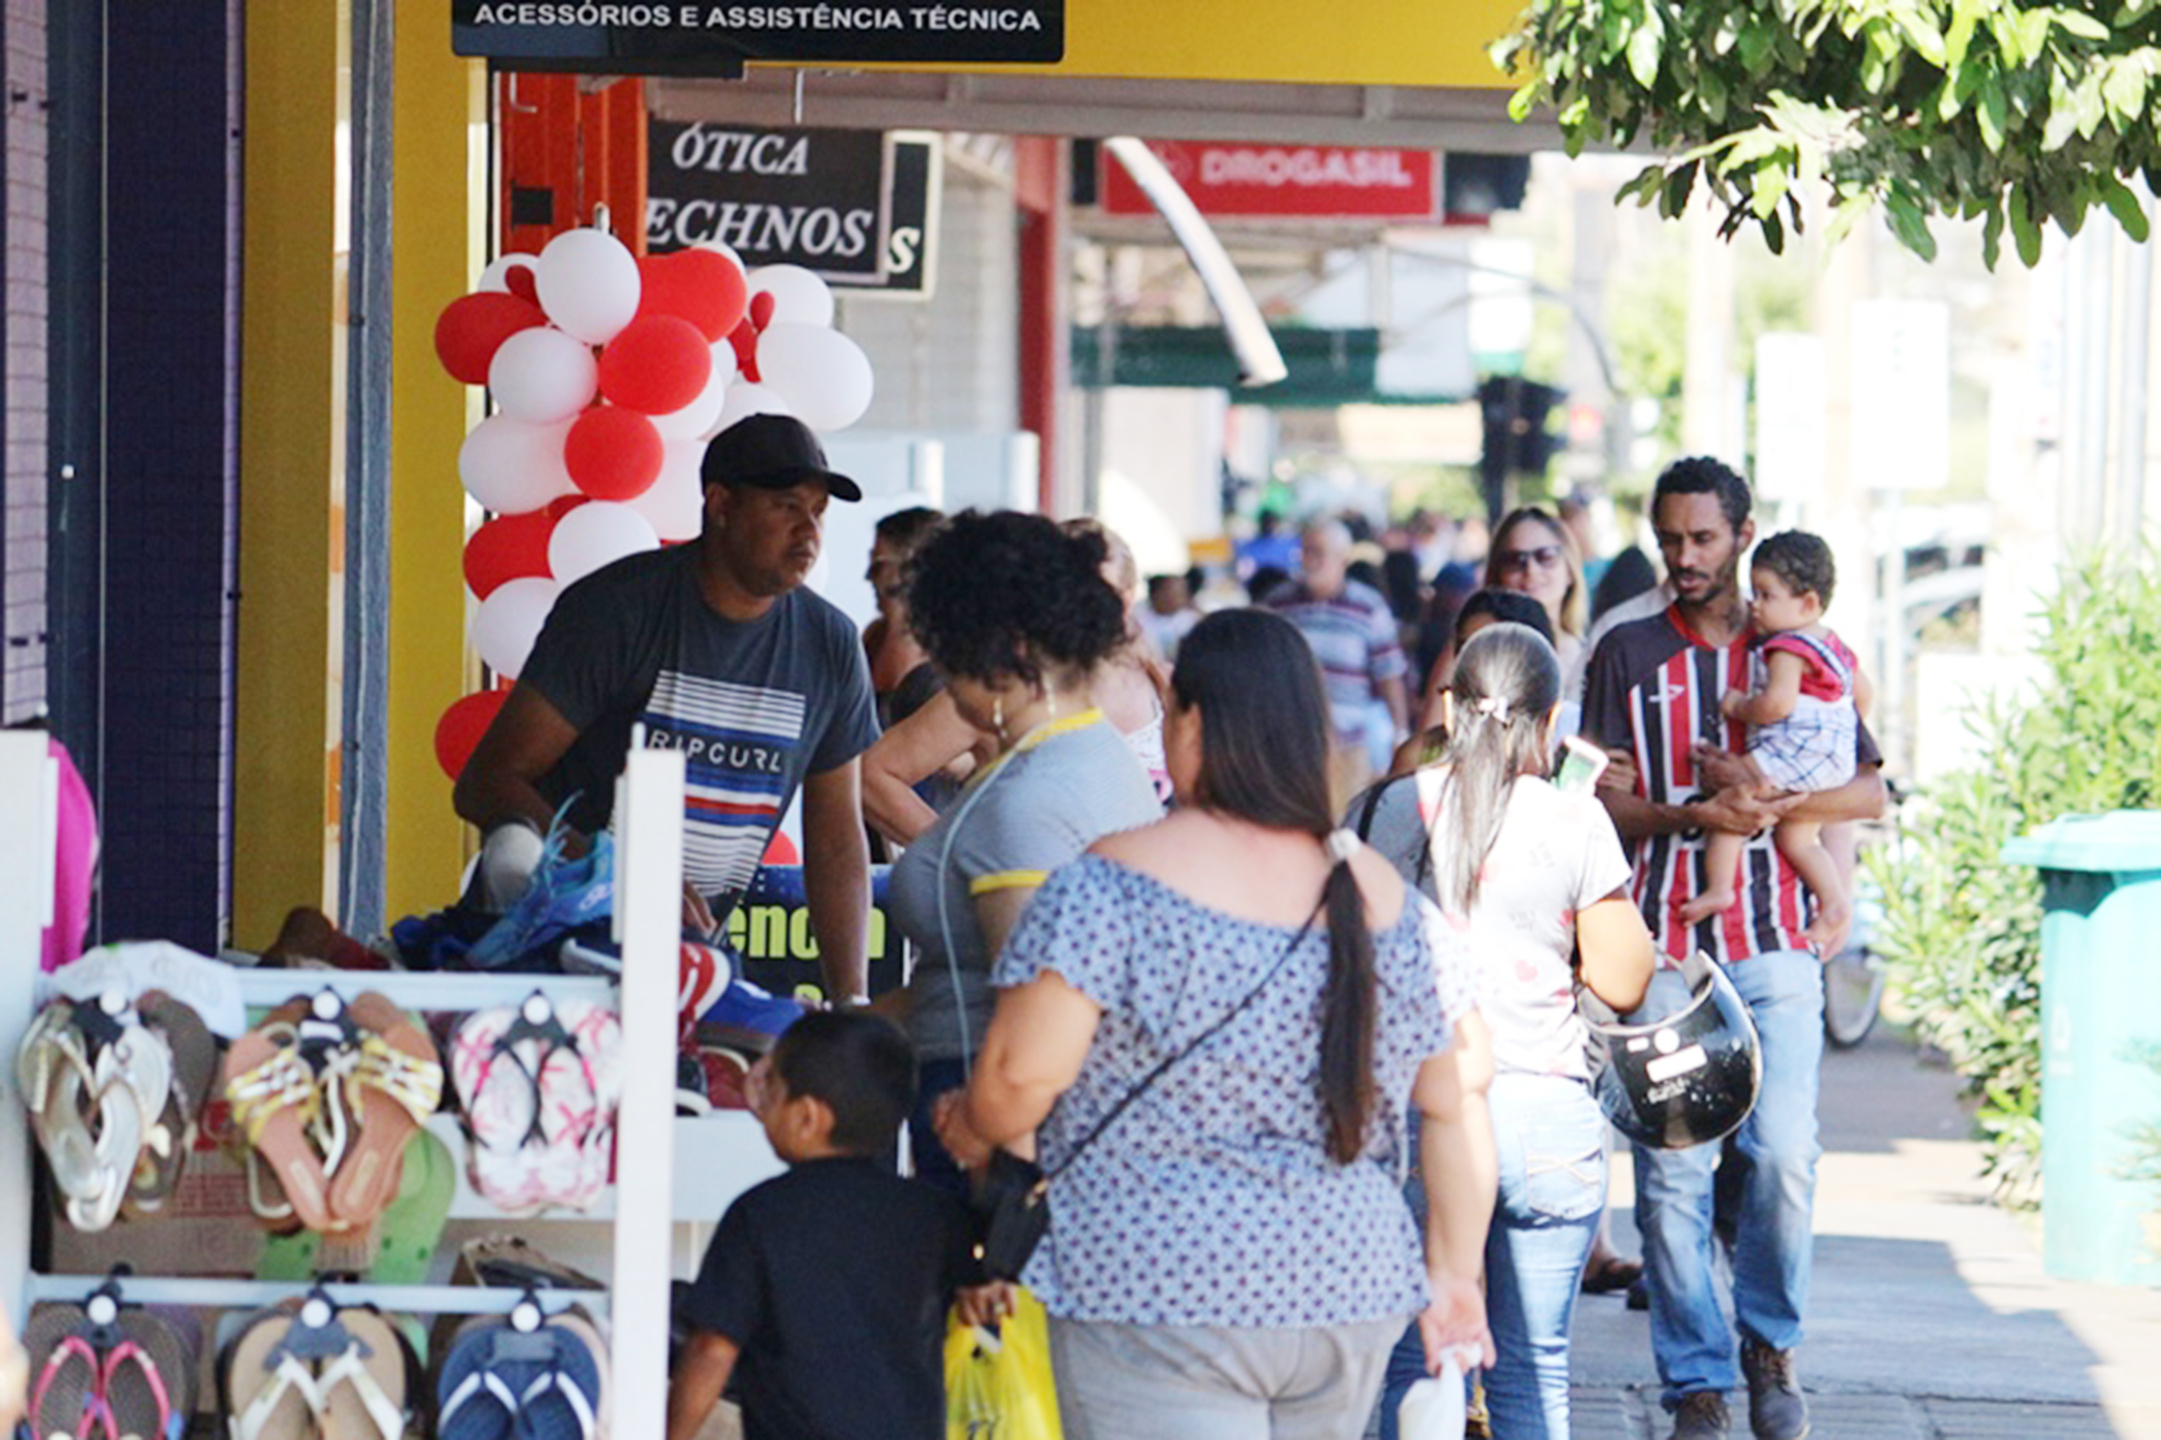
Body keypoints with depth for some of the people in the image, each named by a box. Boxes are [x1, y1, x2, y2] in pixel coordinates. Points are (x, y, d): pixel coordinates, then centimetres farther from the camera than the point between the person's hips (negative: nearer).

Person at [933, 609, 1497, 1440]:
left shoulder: (1113, 886, -10)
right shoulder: (1390, 904, 6)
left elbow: (1024, 1075, -14)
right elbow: (1458, 1106, 10)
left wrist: (971, 1131, 8)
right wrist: (1454, 1277, 20)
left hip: (1154, 1295, -5)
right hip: (1350, 1301, 6)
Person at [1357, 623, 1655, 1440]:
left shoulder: (1383, 812, 3)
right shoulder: (1573, 823, -4)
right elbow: (1622, 984, 1)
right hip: (1543, 1114, -1)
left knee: (1403, 1369, 6)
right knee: (1533, 1373, 7)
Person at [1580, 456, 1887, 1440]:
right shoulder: (1628, 655, 10)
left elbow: (1869, 795, 6)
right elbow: (1601, 802, 3)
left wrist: (1763, 796, -10)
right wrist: (1695, 813, -15)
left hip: (1774, 941, 0)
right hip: (1662, 945, 0)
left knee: (1785, 1152, -13)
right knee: (1670, 1171, -6)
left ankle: (1768, 1339, 11)